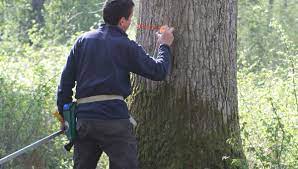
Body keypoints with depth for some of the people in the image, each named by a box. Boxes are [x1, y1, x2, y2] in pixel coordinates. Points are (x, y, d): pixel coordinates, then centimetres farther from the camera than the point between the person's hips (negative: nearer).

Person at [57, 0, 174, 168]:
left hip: (84, 116, 5)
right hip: (114, 117, -5)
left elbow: (66, 79, 10)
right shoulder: (127, 46, 0)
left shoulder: (83, 40, 11)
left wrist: (64, 113, 16)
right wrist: (165, 46, 19)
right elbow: (158, 72, 3)